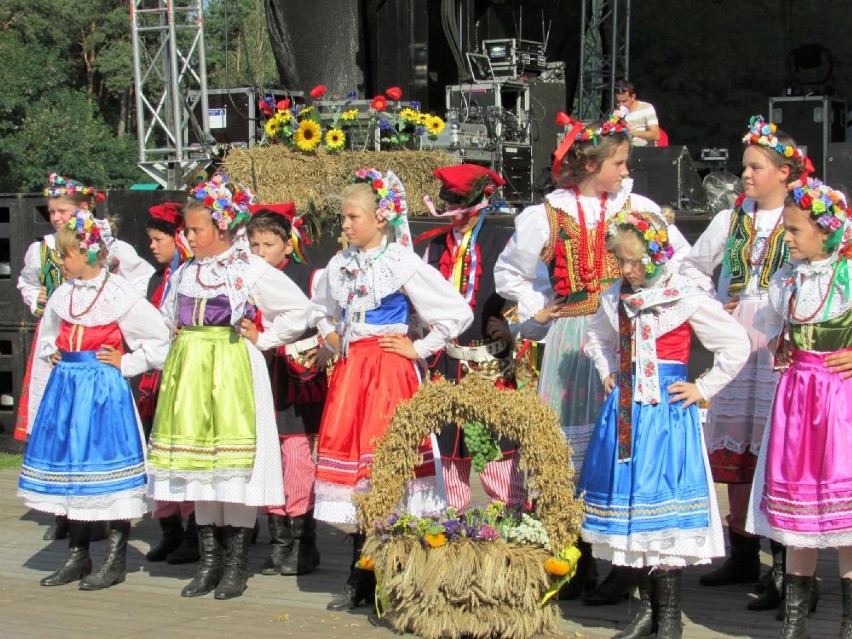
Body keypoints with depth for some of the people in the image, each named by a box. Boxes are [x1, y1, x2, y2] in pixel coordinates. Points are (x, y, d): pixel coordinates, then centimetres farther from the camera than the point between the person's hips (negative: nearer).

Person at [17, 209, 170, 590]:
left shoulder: (120, 294, -10)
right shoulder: (63, 294, 8)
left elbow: (159, 340, -7)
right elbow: (48, 333, 29)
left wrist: (125, 364, -7)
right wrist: (52, 354, 13)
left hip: (104, 387, -6)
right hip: (66, 386, 7)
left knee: (106, 463, -4)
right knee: (68, 464, 9)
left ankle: (115, 561, 6)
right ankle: (77, 555, 20)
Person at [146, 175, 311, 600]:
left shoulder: (252, 271, -5)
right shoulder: (185, 272, 11)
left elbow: (299, 310, -1)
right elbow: (169, 318, 28)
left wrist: (263, 339, -4)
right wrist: (182, 343, 13)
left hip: (233, 369, -6)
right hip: (190, 371, 6)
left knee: (235, 463, -5)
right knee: (198, 460, 7)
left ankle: (237, 562, 4)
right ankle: (209, 560, 15)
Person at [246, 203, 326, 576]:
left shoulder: (308, 278, -2)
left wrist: (309, 358, -16)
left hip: (298, 383, -4)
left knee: (298, 462, -6)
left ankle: (303, 544, 3)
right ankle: (279, 542, 13)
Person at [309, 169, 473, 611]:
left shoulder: (403, 264, -7)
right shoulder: (339, 265, 11)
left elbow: (458, 312, -8)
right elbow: (320, 309, 32)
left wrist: (419, 348, -7)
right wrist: (331, 339, 14)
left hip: (388, 372, -6)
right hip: (350, 371, 6)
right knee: (346, 450, 5)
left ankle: (368, 578, 1)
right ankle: (361, 579, 13)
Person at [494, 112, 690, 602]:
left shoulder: (639, 208, 6)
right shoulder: (547, 216, 6)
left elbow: (683, 260, 12)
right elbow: (509, 273, 19)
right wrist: (542, 307, 7)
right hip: (571, 343, 1)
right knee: (572, 449, 2)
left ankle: (622, 567, 3)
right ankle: (581, 565, 14)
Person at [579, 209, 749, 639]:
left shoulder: (686, 299, -8)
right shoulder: (615, 299, 8)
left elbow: (737, 345, -4)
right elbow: (597, 338, 29)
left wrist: (703, 389, -3)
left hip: (665, 411, -5)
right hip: (624, 409, 5)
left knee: (662, 505, -7)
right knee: (628, 503, 7)